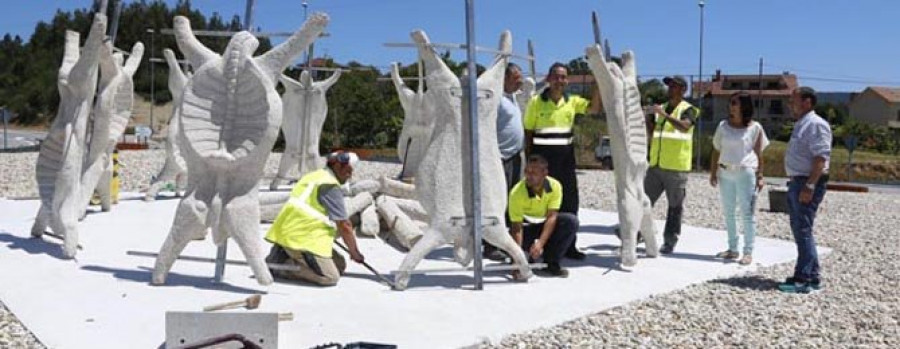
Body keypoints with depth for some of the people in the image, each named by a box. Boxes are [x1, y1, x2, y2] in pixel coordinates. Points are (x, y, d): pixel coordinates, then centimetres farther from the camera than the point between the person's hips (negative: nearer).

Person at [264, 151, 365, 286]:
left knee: (340, 265, 11)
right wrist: (355, 252, 2)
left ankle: (285, 255, 8)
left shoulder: (314, 176, 19)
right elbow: (343, 225, -10)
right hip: (302, 239, -10)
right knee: (330, 277, -12)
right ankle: (281, 265, -11)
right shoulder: (331, 186, -11)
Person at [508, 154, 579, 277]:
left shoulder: (555, 186, -22)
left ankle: (551, 264, -17)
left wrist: (540, 244, -38)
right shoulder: (517, 192, -29)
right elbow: (517, 227, -31)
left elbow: (551, 217, -25)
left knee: (571, 221, -27)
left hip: (545, 224, 2)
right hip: (526, 225, -2)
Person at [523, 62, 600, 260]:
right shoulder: (536, 101, -1)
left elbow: (594, 108, -6)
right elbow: (528, 132, 1)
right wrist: (529, 160, -3)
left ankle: (568, 246, 18)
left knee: (569, 200, 7)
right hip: (542, 156, -3)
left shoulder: (572, 101, 8)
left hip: (566, 156, 4)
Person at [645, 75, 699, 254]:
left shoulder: (688, 109, -1)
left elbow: (684, 127, -23)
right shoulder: (660, 108, 15)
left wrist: (664, 115, -30)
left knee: (675, 206, 3)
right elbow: (651, 136, 12)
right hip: (656, 165, 5)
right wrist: (647, 120, -4)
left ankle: (670, 241, 10)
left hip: (676, 167, -5)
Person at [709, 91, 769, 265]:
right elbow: (716, 151, 9)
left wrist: (760, 177, -4)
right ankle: (732, 249, 20)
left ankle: (748, 252, 4)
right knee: (728, 213, 10)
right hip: (725, 173, 4)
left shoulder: (755, 128, -1)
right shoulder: (723, 126, 7)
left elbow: (759, 154, 1)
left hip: (746, 173, -4)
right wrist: (713, 173, 4)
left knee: (746, 214, -2)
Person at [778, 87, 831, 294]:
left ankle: (803, 280, -5)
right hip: (797, 183, 10)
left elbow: (821, 157, -21)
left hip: (808, 183, -10)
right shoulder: (800, 124, 18)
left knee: (803, 230, -9)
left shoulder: (816, 124, -13)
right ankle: (812, 277, 21)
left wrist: (809, 186, -26)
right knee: (800, 230, 13)